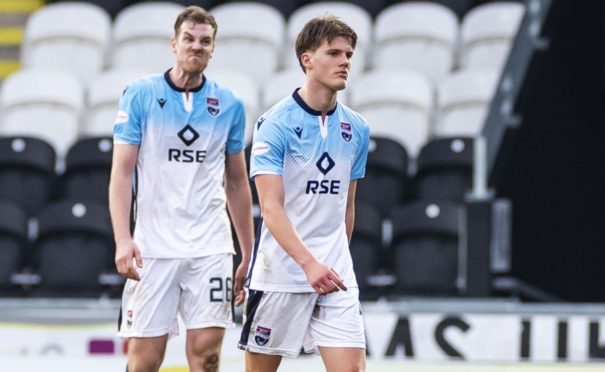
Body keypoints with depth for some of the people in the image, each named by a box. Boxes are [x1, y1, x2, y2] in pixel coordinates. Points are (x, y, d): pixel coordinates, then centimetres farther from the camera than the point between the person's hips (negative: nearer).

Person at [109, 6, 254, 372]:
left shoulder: (230, 104, 7)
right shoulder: (140, 94, 0)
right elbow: (121, 173, -2)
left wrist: (249, 256, 14)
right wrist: (123, 239, -14)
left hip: (211, 246, 2)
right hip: (153, 247, -2)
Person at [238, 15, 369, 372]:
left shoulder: (357, 128, 7)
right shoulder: (276, 124, -9)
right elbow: (272, 208, -17)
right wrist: (309, 263, -27)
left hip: (335, 275, 4)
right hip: (280, 272, -4)